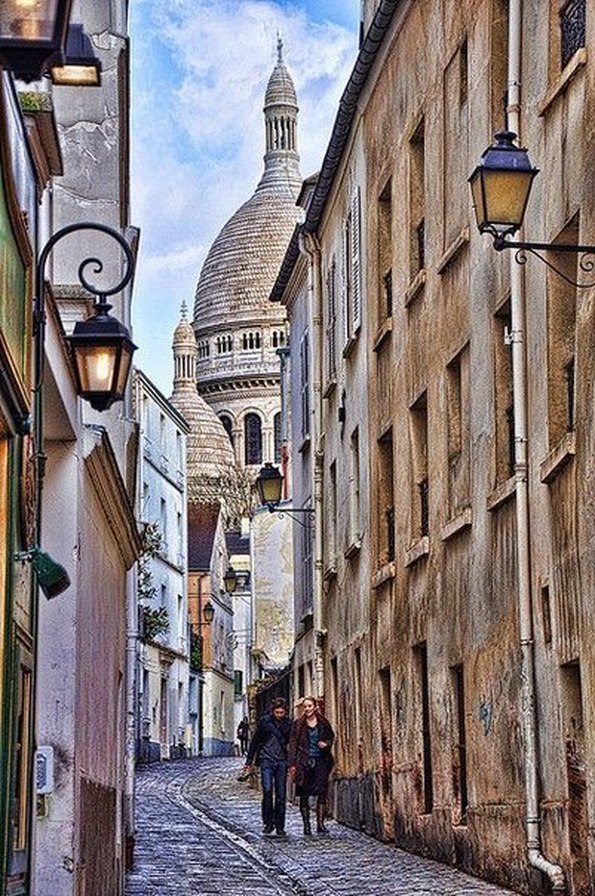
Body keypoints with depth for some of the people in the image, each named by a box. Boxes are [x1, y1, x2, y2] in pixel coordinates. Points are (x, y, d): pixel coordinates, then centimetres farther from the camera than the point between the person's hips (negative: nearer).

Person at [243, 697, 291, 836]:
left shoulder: (288, 724, 7)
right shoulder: (265, 721, 1)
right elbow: (255, 741, 6)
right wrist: (249, 761, 6)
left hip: (281, 762, 2)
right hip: (267, 760, -2)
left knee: (281, 794, 1)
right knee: (268, 790, -17)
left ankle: (279, 826, 9)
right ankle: (268, 823, -5)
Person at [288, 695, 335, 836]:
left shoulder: (323, 723, 7)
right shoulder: (298, 724, 2)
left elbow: (331, 736, 20)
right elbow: (293, 744, -1)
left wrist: (326, 744, -3)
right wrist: (292, 764, -8)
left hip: (320, 761, 1)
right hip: (303, 762, -1)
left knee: (322, 792, -9)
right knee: (304, 794, 1)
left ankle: (320, 823, -8)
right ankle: (306, 825, 7)